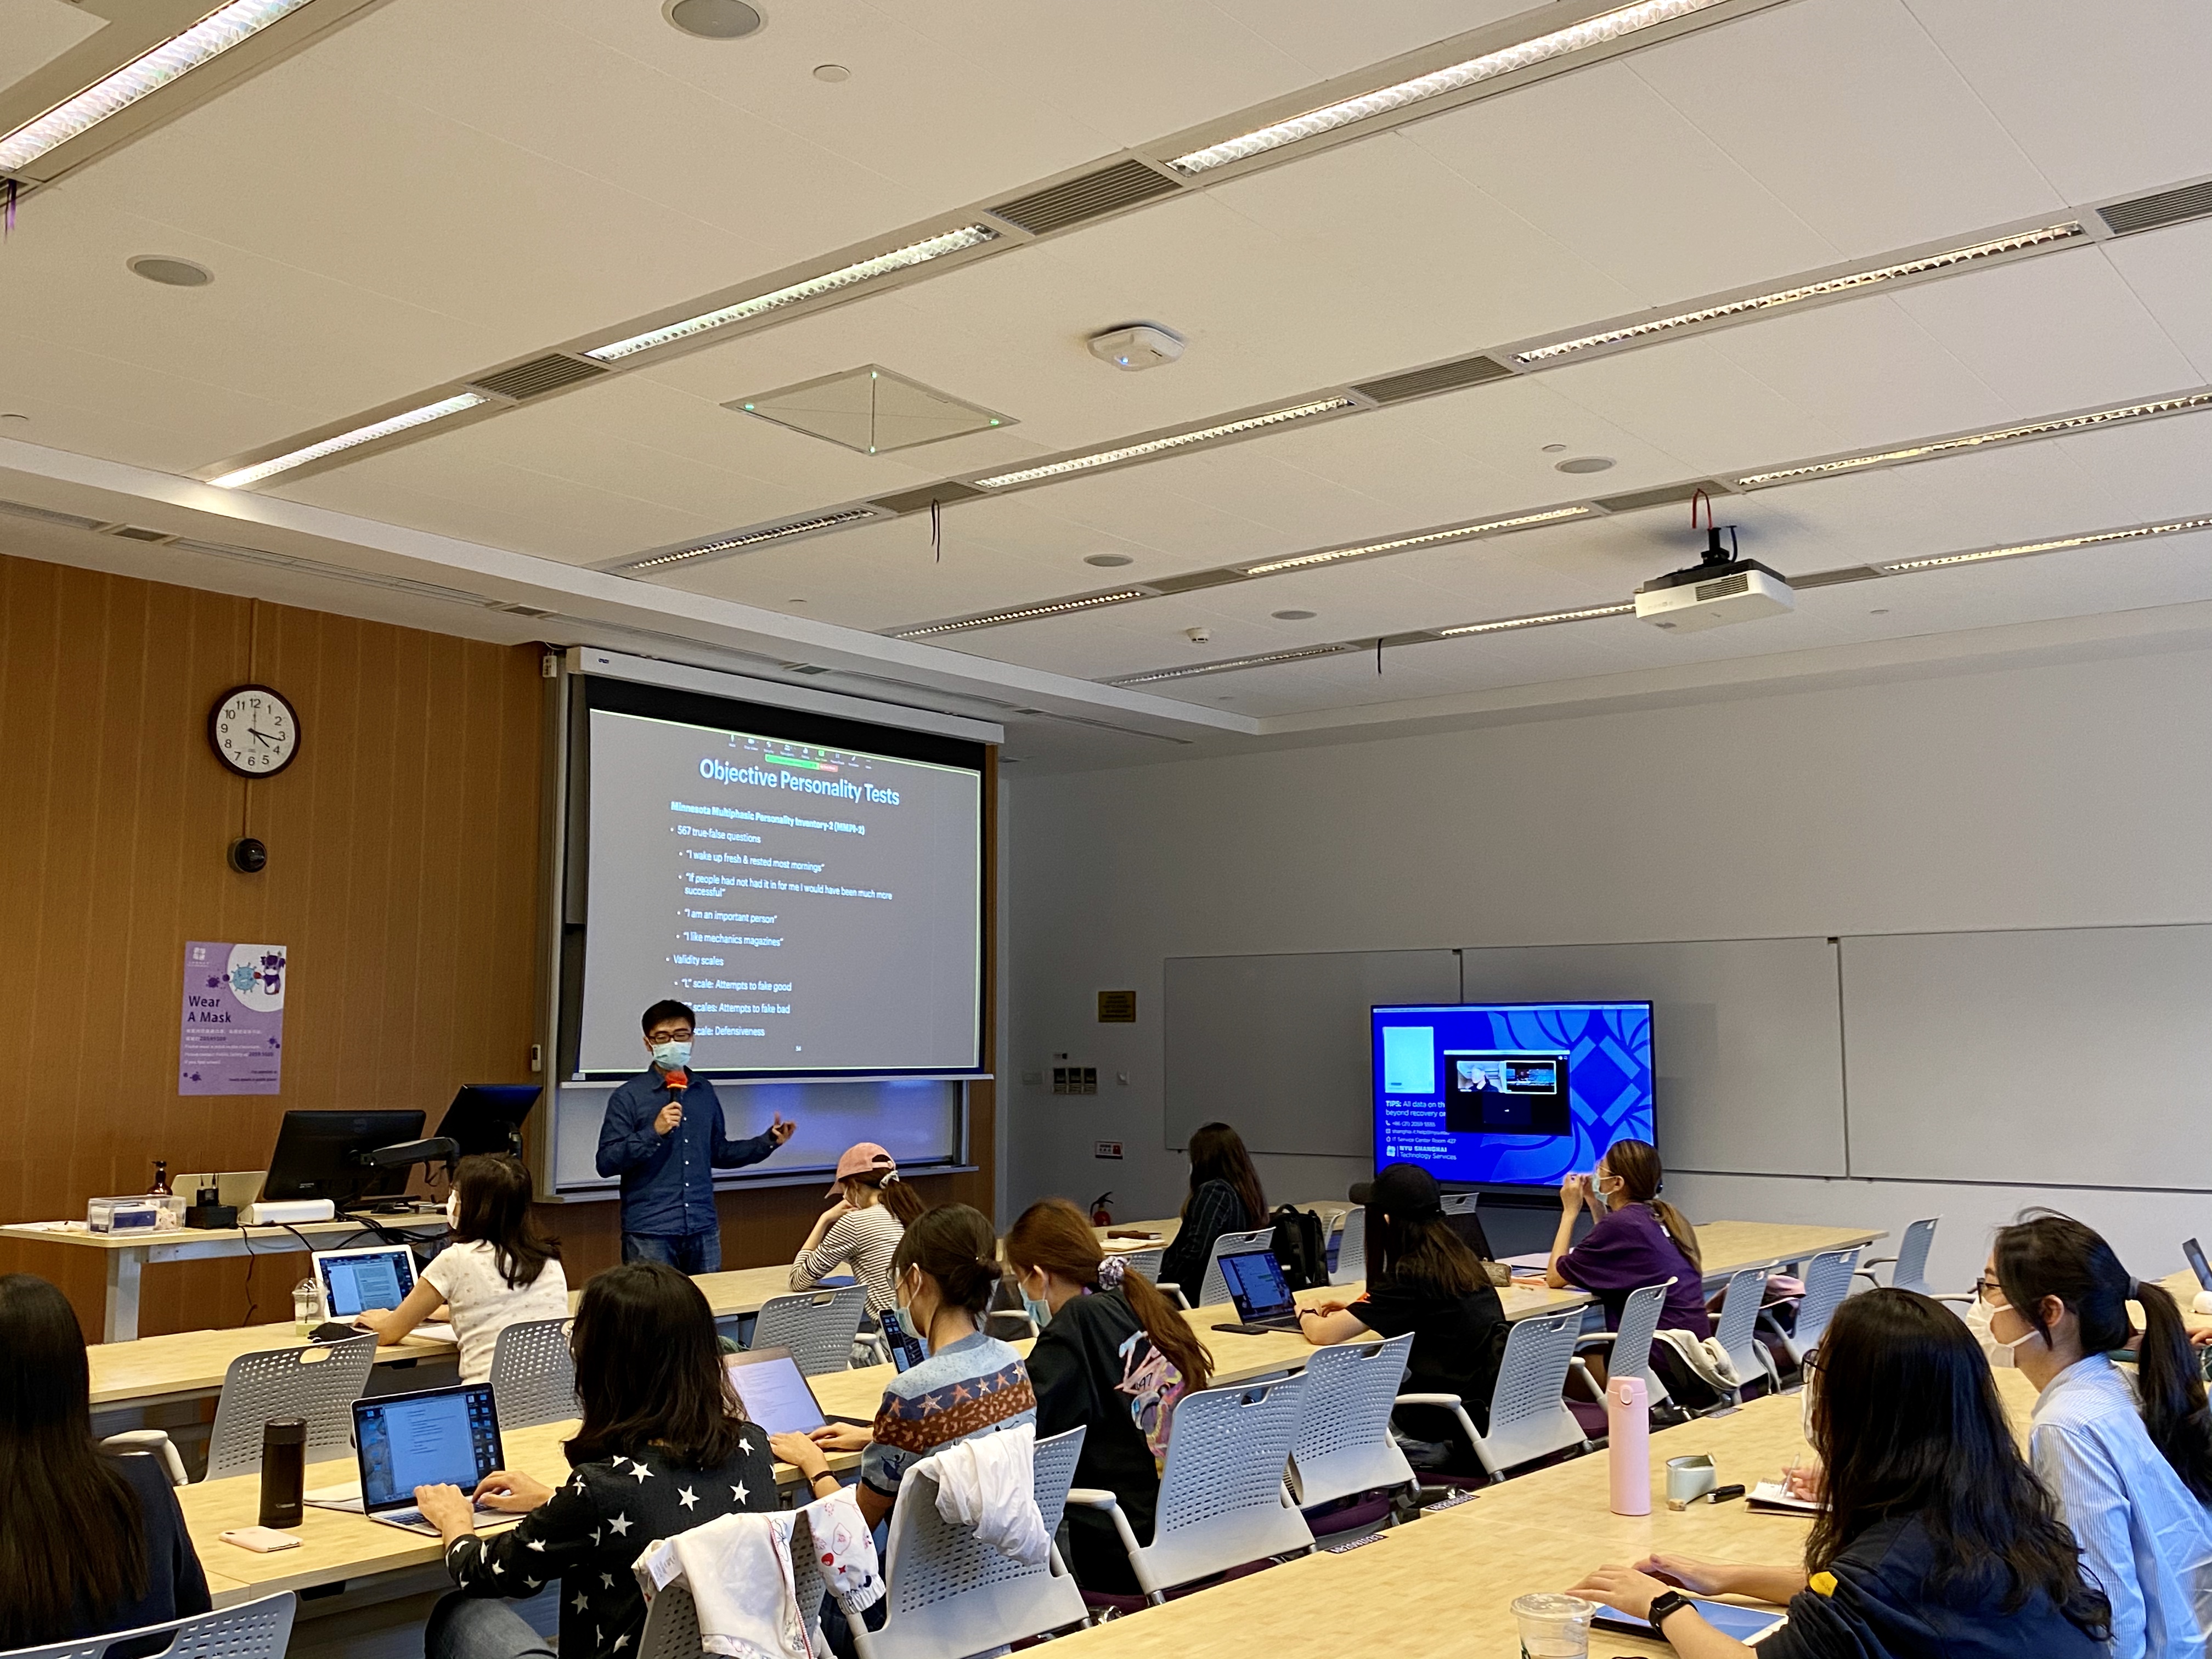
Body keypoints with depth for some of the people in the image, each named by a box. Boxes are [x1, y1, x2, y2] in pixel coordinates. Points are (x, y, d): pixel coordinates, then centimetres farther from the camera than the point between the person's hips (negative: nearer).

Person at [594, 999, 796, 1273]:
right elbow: (606, 1163, -8)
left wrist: (768, 1142, 11)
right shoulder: (628, 1097, -3)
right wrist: (655, 1132, -18)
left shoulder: (705, 1092, 12)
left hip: (703, 1230, 5)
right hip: (649, 1233, -4)